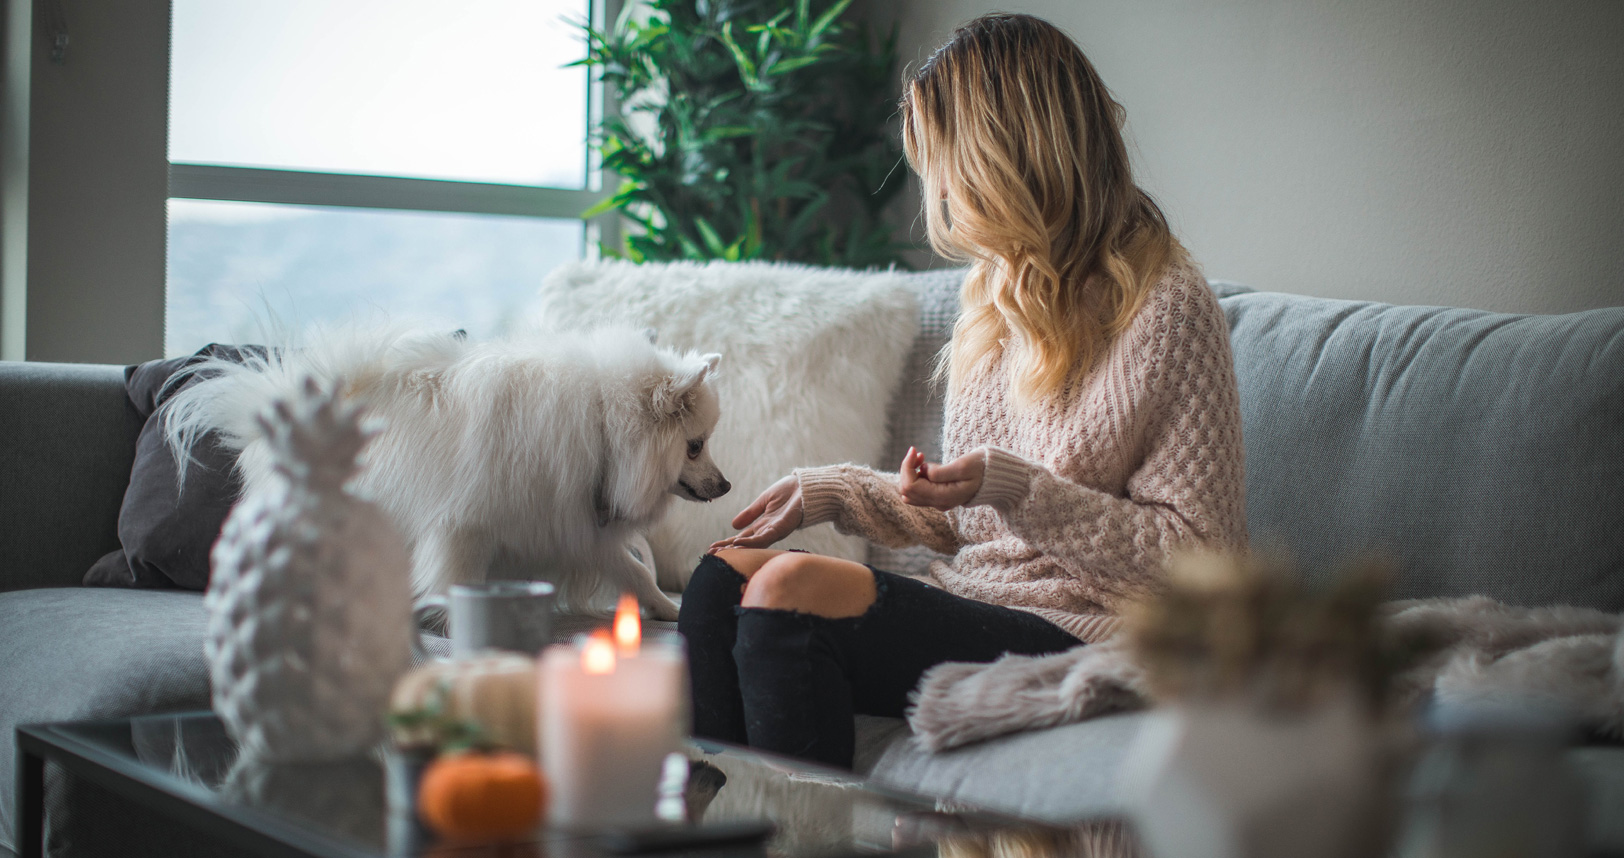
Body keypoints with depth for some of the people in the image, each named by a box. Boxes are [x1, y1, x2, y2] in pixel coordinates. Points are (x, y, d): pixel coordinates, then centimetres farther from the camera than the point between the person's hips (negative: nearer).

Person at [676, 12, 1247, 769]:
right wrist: (834, 490, 12)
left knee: (791, 589, -25)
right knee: (727, 570, -10)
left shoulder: (1165, 309, -9)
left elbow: (1199, 553, -13)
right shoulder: (996, 294, 17)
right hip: (972, 607, 8)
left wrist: (1015, 488, -20)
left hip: (1077, 637, -8)